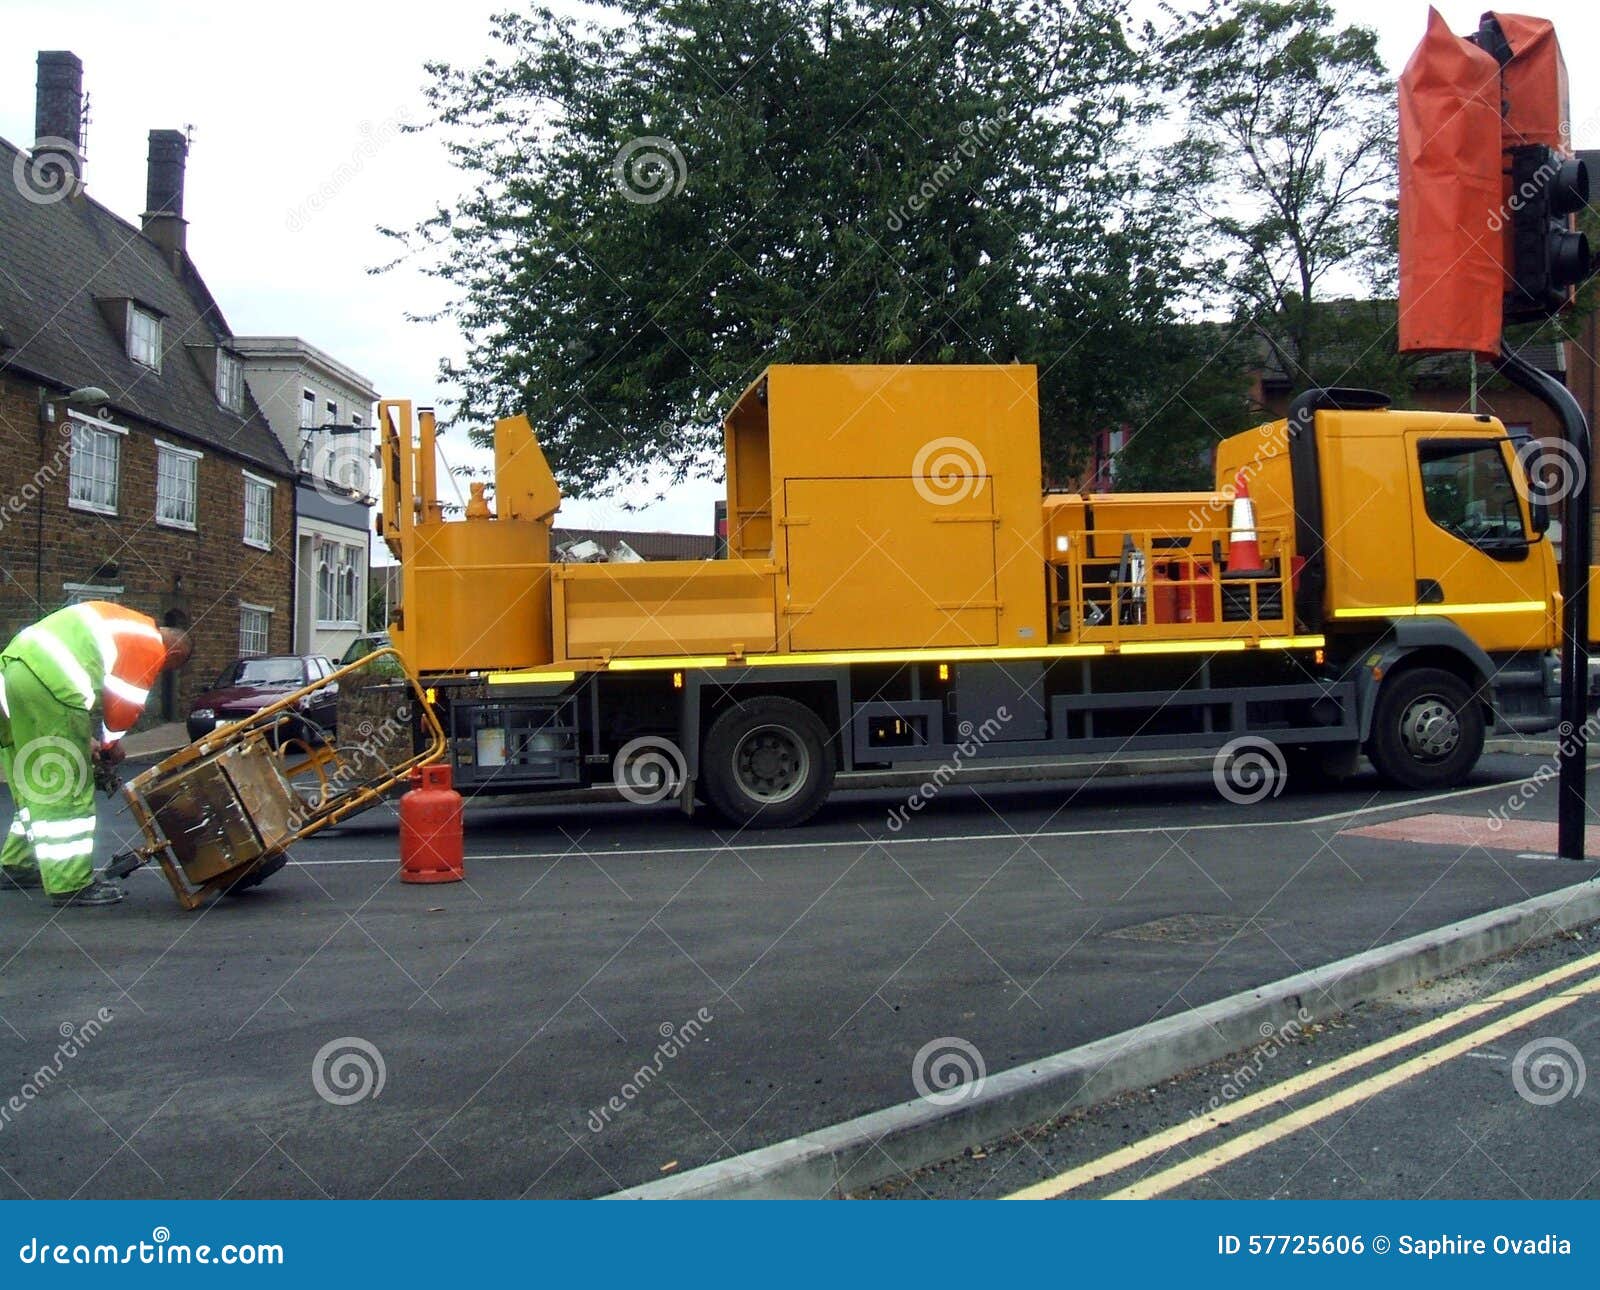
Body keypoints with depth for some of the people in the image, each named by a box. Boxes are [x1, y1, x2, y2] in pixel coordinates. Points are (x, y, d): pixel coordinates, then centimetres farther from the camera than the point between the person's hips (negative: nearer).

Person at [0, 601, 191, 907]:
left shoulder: (124, 624, 29)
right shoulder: (152, 646, 4)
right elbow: (125, 705, 0)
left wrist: (90, 740, 22)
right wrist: (109, 744, 19)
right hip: (46, 681, -9)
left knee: (35, 785, 21)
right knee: (68, 792, -4)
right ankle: (71, 884, -2)